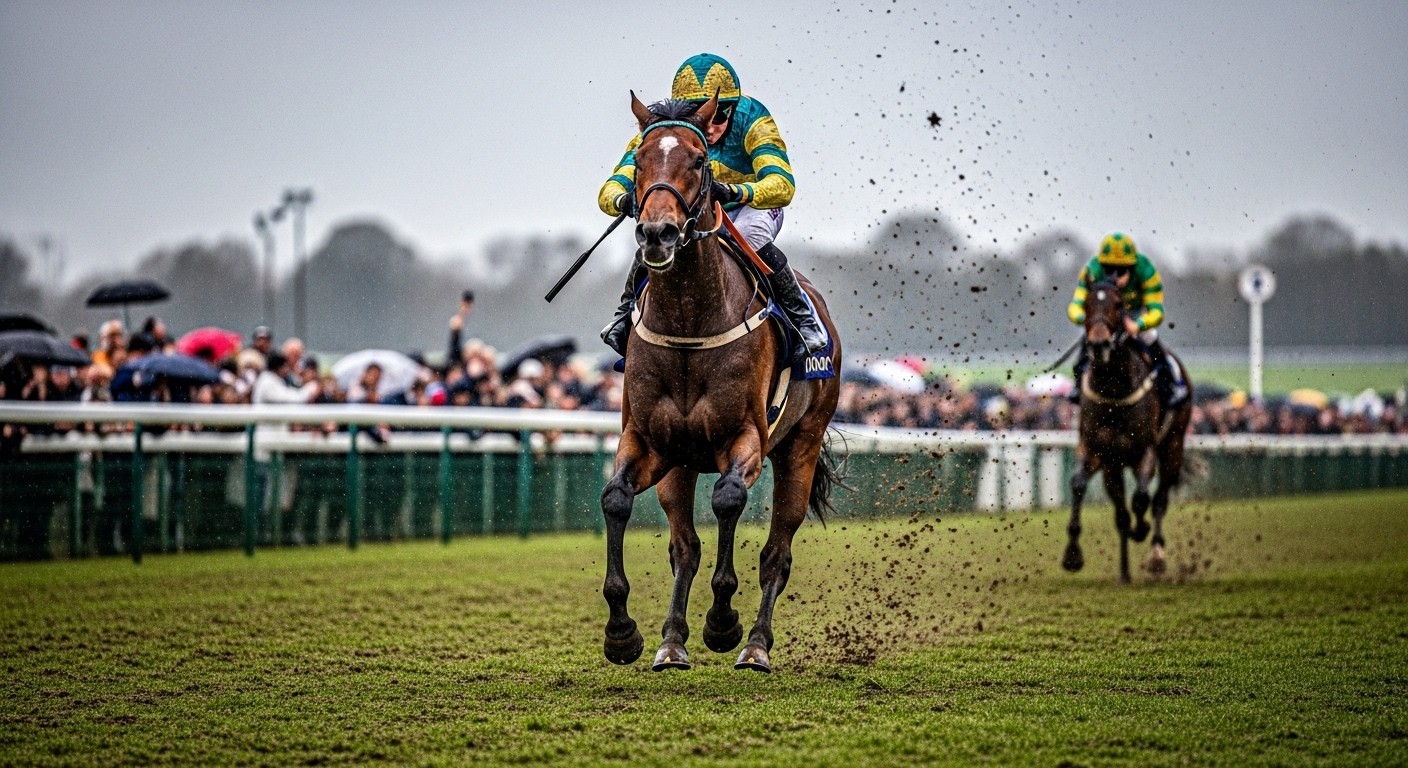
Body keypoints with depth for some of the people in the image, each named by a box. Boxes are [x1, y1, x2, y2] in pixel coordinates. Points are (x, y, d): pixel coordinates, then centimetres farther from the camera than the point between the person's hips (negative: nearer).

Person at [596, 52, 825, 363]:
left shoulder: (752, 121, -31)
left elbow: (782, 185, -45)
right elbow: (611, 189, -31)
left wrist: (735, 192, -65)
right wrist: (623, 200, -57)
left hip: (752, 206, -2)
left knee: (751, 236, -34)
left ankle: (800, 314, -12)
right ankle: (627, 312, 5)